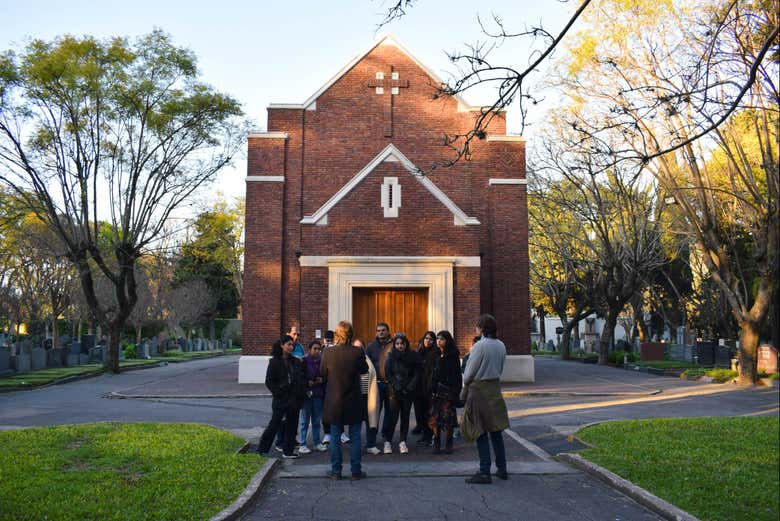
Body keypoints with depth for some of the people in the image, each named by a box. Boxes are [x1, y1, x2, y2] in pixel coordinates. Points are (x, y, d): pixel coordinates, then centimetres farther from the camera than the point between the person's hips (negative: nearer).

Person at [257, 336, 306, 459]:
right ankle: (262, 449, 10)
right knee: (275, 424, -2)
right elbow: (269, 381, -5)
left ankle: (288, 451, 18)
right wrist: (278, 393, -13)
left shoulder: (295, 361, 8)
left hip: (293, 399, 5)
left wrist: (301, 393, 0)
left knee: (291, 425, 8)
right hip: (280, 400, -5)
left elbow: (301, 379, 12)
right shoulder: (274, 362, -5)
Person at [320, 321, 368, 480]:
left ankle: (336, 471, 16)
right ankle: (356, 471, 15)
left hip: (334, 402, 0)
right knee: (355, 437, 11)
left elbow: (322, 374, 0)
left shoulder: (328, 352, -12)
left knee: (335, 437, 12)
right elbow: (365, 369, 4)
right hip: (353, 402, 0)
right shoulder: (357, 352, -14)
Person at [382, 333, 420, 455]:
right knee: (393, 416, -6)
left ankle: (402, 442, 11)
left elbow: (417, 374, 4)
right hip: (394, 391, -2)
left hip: (408, 391, 2)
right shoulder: (391, 356, 1)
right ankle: (387, 441, 2)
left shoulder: (413, 356, 5)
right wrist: (398, 387, -8)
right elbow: (388, 374, -1)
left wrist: (410, 387, -7)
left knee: (405, 416, 4)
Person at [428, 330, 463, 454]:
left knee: (448, 418, 0)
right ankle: (436, 444, 9)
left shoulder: (453, 356, -4)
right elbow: (433, 374, 11)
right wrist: (432, 390, 3)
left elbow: (457, 376, -7)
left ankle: (448, 444, 11)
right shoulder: (436, 355, 10)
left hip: (448, 391, -4)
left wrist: (456, 392, -12)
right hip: (436, 391, 4)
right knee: (435, 417, 1)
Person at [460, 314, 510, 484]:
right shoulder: (501, 346, 4)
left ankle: (484, 472, 0)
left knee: (481, 432, -1)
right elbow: (500, 369, 12)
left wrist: (465, 384, 7)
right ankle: (502, 469, 21)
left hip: (479, 389, -7)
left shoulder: (480, 346, -17)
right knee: (496, 430, 15)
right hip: (495, 388, 7)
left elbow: (470, 372, -11)